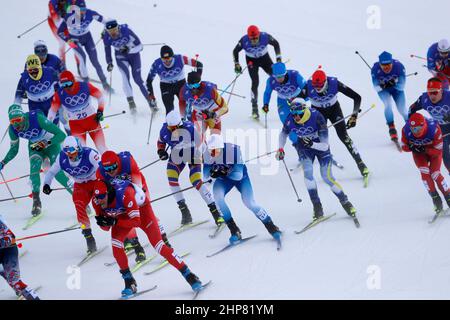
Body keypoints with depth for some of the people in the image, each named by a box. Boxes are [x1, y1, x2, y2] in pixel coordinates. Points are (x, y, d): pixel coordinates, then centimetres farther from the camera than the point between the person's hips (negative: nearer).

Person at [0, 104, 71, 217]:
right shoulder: (13, 129, -20)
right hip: (35, 146, 4)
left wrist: (45, 144, -41)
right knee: (34, 169, -21)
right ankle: (36, 202, -8)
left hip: (52, 143, -4)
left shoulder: (37, 118, -37)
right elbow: (14, 149, -2)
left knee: (57, 173, -18)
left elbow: (61, 135, -35)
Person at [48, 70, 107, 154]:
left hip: (92, 119, 0)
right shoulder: (60, 94, -16)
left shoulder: (85, 86, -18)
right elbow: (52, 111, -3)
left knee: (102, 147, -1)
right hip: (75, 124, 0)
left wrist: (100, 111, -11)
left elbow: (100, 96, -2)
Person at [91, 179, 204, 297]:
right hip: (121, 215, 5)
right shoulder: (96, 201, -24)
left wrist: (115, 222, -44)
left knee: (158, 245, -13)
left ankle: (189, 275, -5)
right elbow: (106, 228, -13)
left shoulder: (124, 194, -41)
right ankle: (129, 282, 0)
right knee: (116, 245, -17)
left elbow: (136, 221, -36)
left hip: (141, 208, -5)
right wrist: (103, 222, -36)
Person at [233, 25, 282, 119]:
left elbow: (276, 44, -10)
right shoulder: (244, 41, -30)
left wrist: (278, 58, -11)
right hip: (251, 61, -2)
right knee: (255, 82, -16)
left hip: (264, 58, 2)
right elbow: (235, 51, -11)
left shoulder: (265, 37, -30)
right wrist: (237, 64, -15)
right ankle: (254, 107, -11)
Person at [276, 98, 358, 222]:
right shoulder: (290, 121, -23)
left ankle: (345, 202, 8)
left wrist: (311, 144, -48)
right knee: (307, 172, -23)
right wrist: (280, 149, -7)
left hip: (320, 145, -2)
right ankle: (317, 206, -16)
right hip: (304, 147, 2)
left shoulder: (317, 118, -34)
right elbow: (283, 134, 3)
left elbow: (325, 146, -33)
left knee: (327, 176, -11)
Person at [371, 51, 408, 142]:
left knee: (402, 109, -2)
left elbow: (402, 85, -26)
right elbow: (376, 87, -24)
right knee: (388, 104, -26)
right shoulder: (375, 69, -31)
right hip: (383, 89, -1)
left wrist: (394, 84, -44)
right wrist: (383, 86, -44)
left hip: (397, 88, 1)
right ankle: (392, 128, -10)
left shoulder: (398, 66, -33)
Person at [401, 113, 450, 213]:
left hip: (434, 150, -2)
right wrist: (410, 147, -35)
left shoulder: (434, 129, -36)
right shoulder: (406, 130, -29)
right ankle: (435, 198, -7)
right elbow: (404, 146, -12)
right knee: (424, 172, -19)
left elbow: (438, 150, -26)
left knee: (435, 174, -17)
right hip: (418, 153, 2)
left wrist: (425, 150, -40)